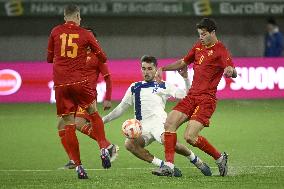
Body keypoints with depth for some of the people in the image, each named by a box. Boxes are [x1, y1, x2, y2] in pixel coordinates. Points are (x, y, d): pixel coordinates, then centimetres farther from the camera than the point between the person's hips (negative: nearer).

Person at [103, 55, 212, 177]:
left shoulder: (164, 86, 20)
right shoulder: (134, 88, 27)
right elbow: (121, 109, 31)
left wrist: (185, 78, 1)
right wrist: (104, 120, 23)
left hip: (158, 120, -3)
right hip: (142, 126, 3)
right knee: (129, 144, -31)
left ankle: (197, 161, -14)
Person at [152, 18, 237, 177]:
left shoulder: (220, 50, -9)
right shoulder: (198, 47, 15)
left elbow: (233, 73, -23)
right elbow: (183, 63, 30)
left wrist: (230, 70, -47)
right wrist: (163, 69, 18)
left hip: (206, 99, -8)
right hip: (191, 96, 8)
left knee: (190, 137, -17)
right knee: (169, 123, -9)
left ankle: (220, 158, 4)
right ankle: (169, 165, -6)